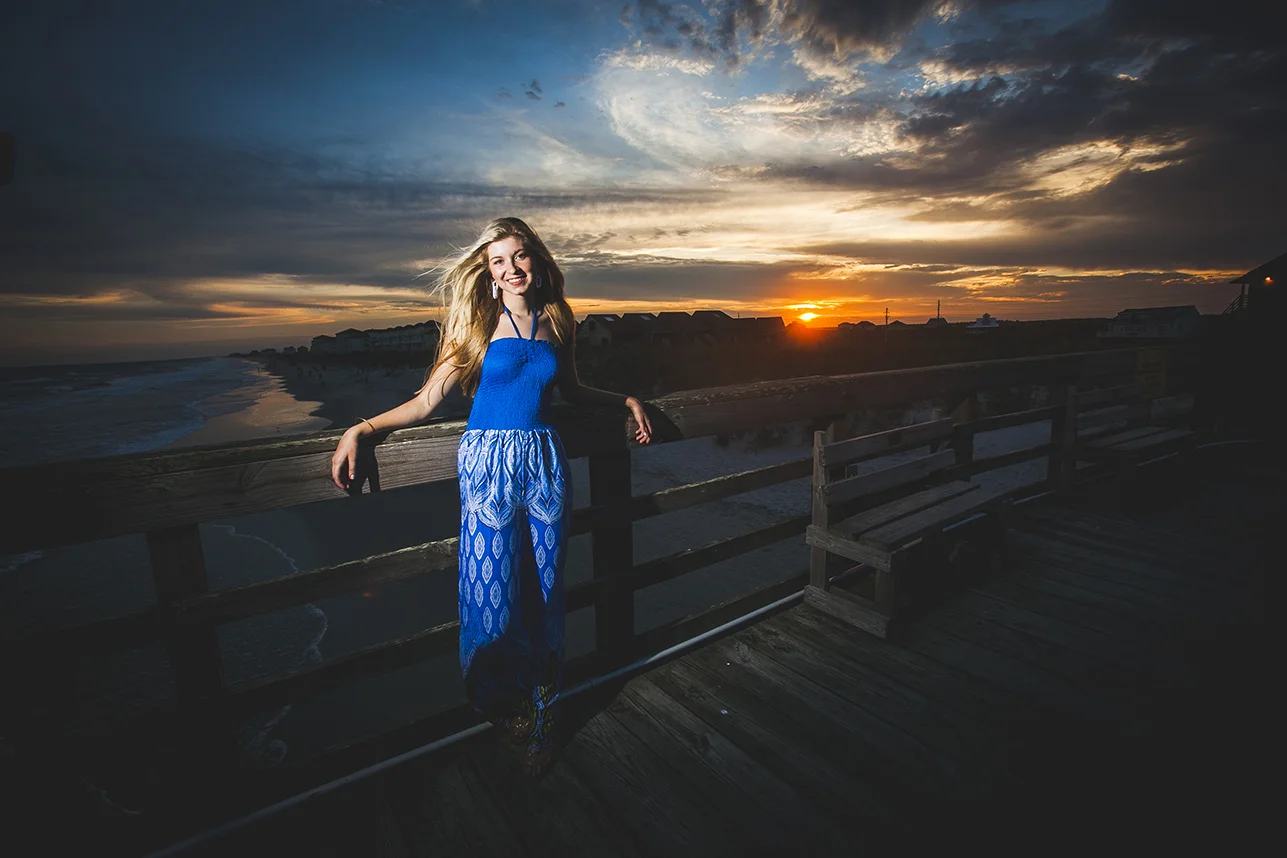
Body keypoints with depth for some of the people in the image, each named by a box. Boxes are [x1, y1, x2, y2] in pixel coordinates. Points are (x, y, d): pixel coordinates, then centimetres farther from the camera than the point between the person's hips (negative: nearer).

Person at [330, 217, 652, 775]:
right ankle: (510, 714, 27)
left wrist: (625, 399, 19)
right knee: (493, 598, 0)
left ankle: (539, 718, 27)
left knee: (543, 594, 7)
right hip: (489, 464, -2)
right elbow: (428, 401, 0)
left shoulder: (556, 321, 11)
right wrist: (359, 430, -9)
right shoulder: (476, 321, 2)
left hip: (544, 464, 3)